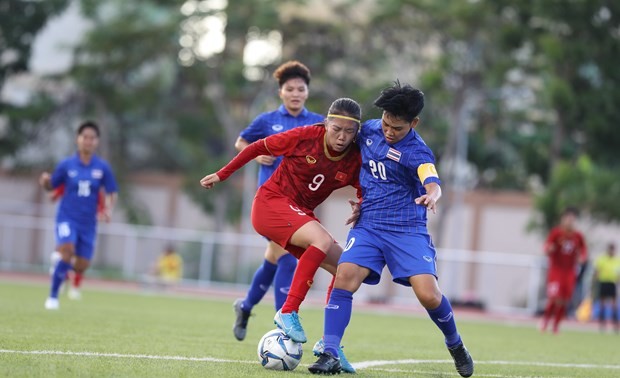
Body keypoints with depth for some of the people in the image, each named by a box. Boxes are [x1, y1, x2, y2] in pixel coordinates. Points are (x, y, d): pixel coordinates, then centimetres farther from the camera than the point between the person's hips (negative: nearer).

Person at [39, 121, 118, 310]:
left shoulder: (103, 167, -2)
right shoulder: (66, 165, -4)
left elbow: (112, 193, 7)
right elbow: (51, 186, 5)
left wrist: (108, 210, -12)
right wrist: (45, 181, -18)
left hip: (88, 223, 2)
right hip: (67, 218, -2)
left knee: (81, 266, 3)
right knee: (67, 251, -27)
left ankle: (62, 270, 40)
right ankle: (53, 296, -14)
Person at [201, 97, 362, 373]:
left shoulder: (355, 161, -6)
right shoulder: (304, 136, -16)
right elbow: (257, 148, -4)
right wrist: (221, 175, 2)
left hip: (300, 215, 6)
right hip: (271, 203, -6)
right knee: (323, 240, -31)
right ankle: (288, 312, -28)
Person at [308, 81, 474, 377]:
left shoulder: (417, 153, -12)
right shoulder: (369, 130, 5)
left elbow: (433, 185, -31)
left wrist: (431, 197, -55)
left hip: (408, 230, -4)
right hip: (368, 226, 4)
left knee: (428, 294, -16)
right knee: (345, 276, -22)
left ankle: (455, 346, 14)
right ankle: (328, 354, -21)